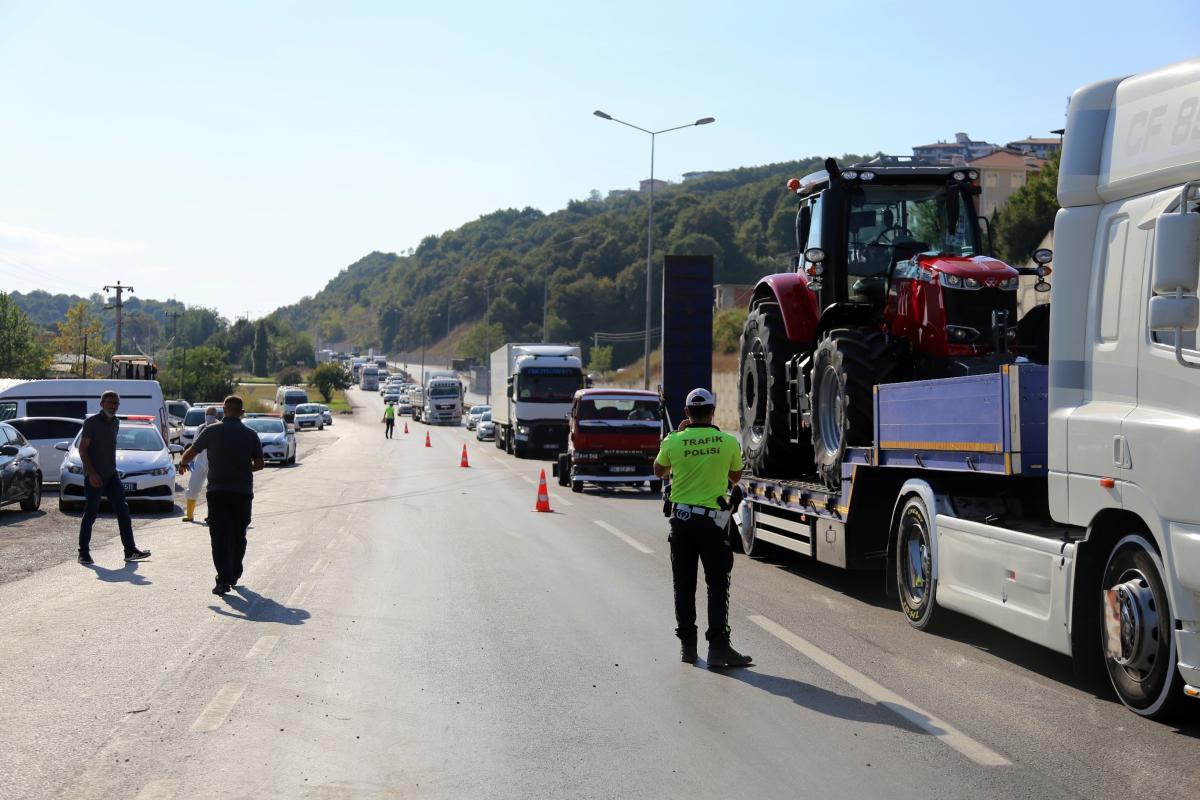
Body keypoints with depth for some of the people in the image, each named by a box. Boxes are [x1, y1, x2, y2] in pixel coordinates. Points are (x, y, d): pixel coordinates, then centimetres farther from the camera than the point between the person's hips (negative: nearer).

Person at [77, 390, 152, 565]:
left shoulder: (115, 422, 11)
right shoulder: (91, 422, -9)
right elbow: (82, 448, -12)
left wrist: (113, 469, 18)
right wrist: (91, 473, -19)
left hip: (112, 475, 7)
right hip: (94, 476, -7)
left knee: (123, 511, 1)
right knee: (90, 515, -1)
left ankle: (130, 550, 2)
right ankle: (84, 553, 8)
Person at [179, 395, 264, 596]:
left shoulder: (211, 431, -2)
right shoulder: (251, 435, 0)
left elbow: (192, 452, 8)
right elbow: (259, 464, 2)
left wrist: (183, 463, 29)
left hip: (217, 491, -1)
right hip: (243, 492, 2)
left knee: (220, 536, -3)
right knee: (238, 536, 16)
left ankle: (224, 580, -13)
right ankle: (234, 575, 26)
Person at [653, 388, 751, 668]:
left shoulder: (673, 442, -6)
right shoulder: (728, 442, -7)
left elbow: (659, 471, 15)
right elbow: (735, 477, 10)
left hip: (681, 518, 2)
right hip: (712, 520, -2)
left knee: (684, 584, 10)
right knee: (717, 584, 2)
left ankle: (687, 645, 15)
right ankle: (718, 646, -5)